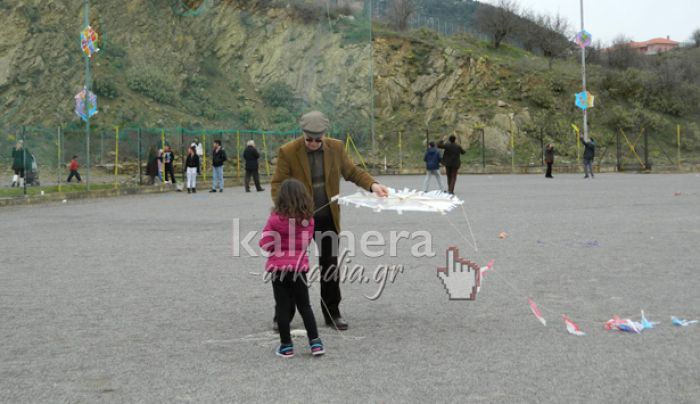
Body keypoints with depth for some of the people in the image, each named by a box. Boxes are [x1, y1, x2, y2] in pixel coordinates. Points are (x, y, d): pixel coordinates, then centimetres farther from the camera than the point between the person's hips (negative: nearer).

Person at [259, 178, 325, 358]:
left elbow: (265, 243, -10)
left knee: (283, 308, 7)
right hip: (299, 267, 2)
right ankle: (315, 342, 9)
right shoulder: (308, 219, -4)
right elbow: (307, 242, 8)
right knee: (305, 306, 13)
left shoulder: (276, 219, -12)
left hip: (279, 268, -2)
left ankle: (286, 346, 11)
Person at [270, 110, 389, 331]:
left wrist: (372, 184, -9)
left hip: (328, 218, 3)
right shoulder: (288, 152, -11)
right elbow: (278, 183, -10)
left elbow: (351, 171, 8)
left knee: (330, 267, 9)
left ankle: (332, 314, 21)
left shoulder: (336, 147, -1)